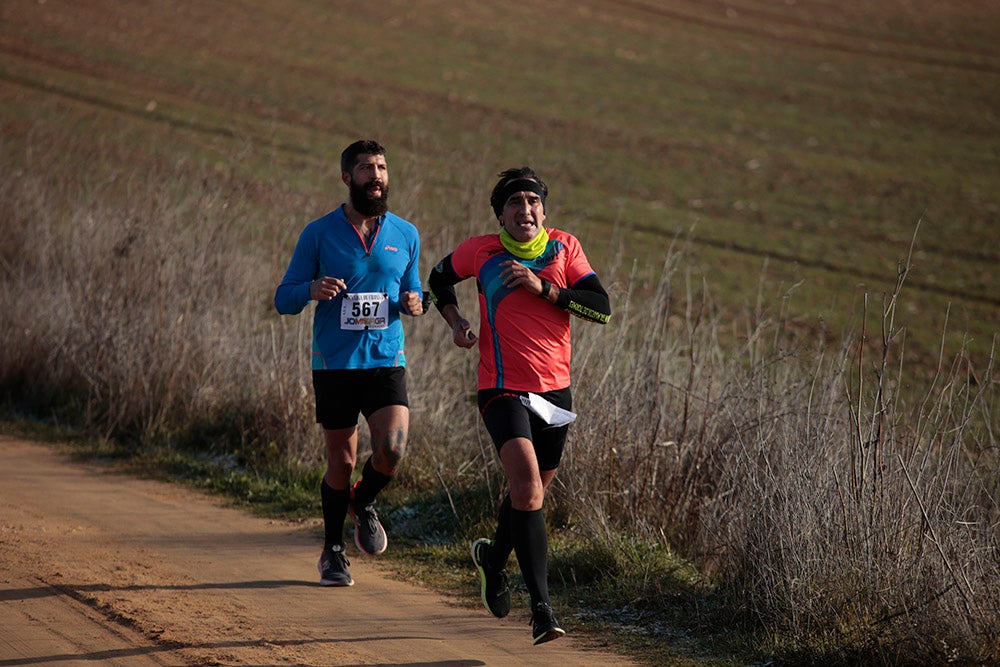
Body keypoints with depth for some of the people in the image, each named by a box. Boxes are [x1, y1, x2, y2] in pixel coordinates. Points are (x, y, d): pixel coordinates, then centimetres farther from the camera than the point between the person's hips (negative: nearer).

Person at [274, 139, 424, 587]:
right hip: (334, 363, -1)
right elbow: (283, 299, 2)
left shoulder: (405, 235, 8)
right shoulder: (319, 234, 0)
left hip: (386, 361, 2)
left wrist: (414, 302, -3)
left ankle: (364, 504, 16)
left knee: (391, 450, -17)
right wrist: (313, 289, -21)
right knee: (341, 463, 3)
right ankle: (332, 551, 24)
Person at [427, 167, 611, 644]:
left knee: (533, 488, 19)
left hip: (555, 390, 4)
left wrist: (543, 288, -17)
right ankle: (542, 609, -23)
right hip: (504, 390, -4)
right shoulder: (481, 251, -3)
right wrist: (455, 320, 0)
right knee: (527, 489, -21)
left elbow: (602, 308, -6)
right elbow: (440, 277, 17)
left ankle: (493, 557, 50)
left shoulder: (564, 247, 1)